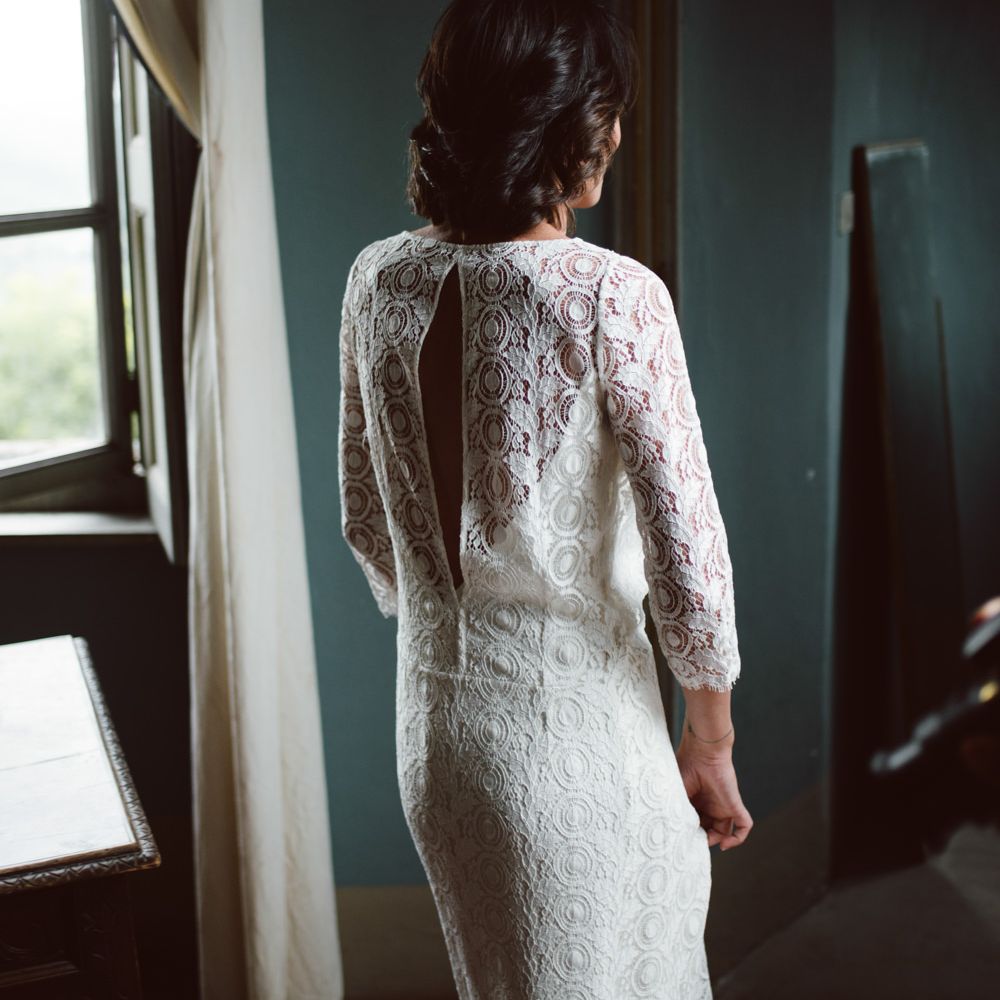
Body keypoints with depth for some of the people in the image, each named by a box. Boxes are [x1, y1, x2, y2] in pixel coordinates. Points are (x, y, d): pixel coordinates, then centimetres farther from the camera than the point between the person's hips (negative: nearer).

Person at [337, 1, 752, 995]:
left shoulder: (377, 281, -4)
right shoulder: (612, 296, -20)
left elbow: (365, 522, 7)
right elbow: (687, 556, -17)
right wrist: (711, 741, -3)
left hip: (433, 713, 6)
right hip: (577, 716, -5)